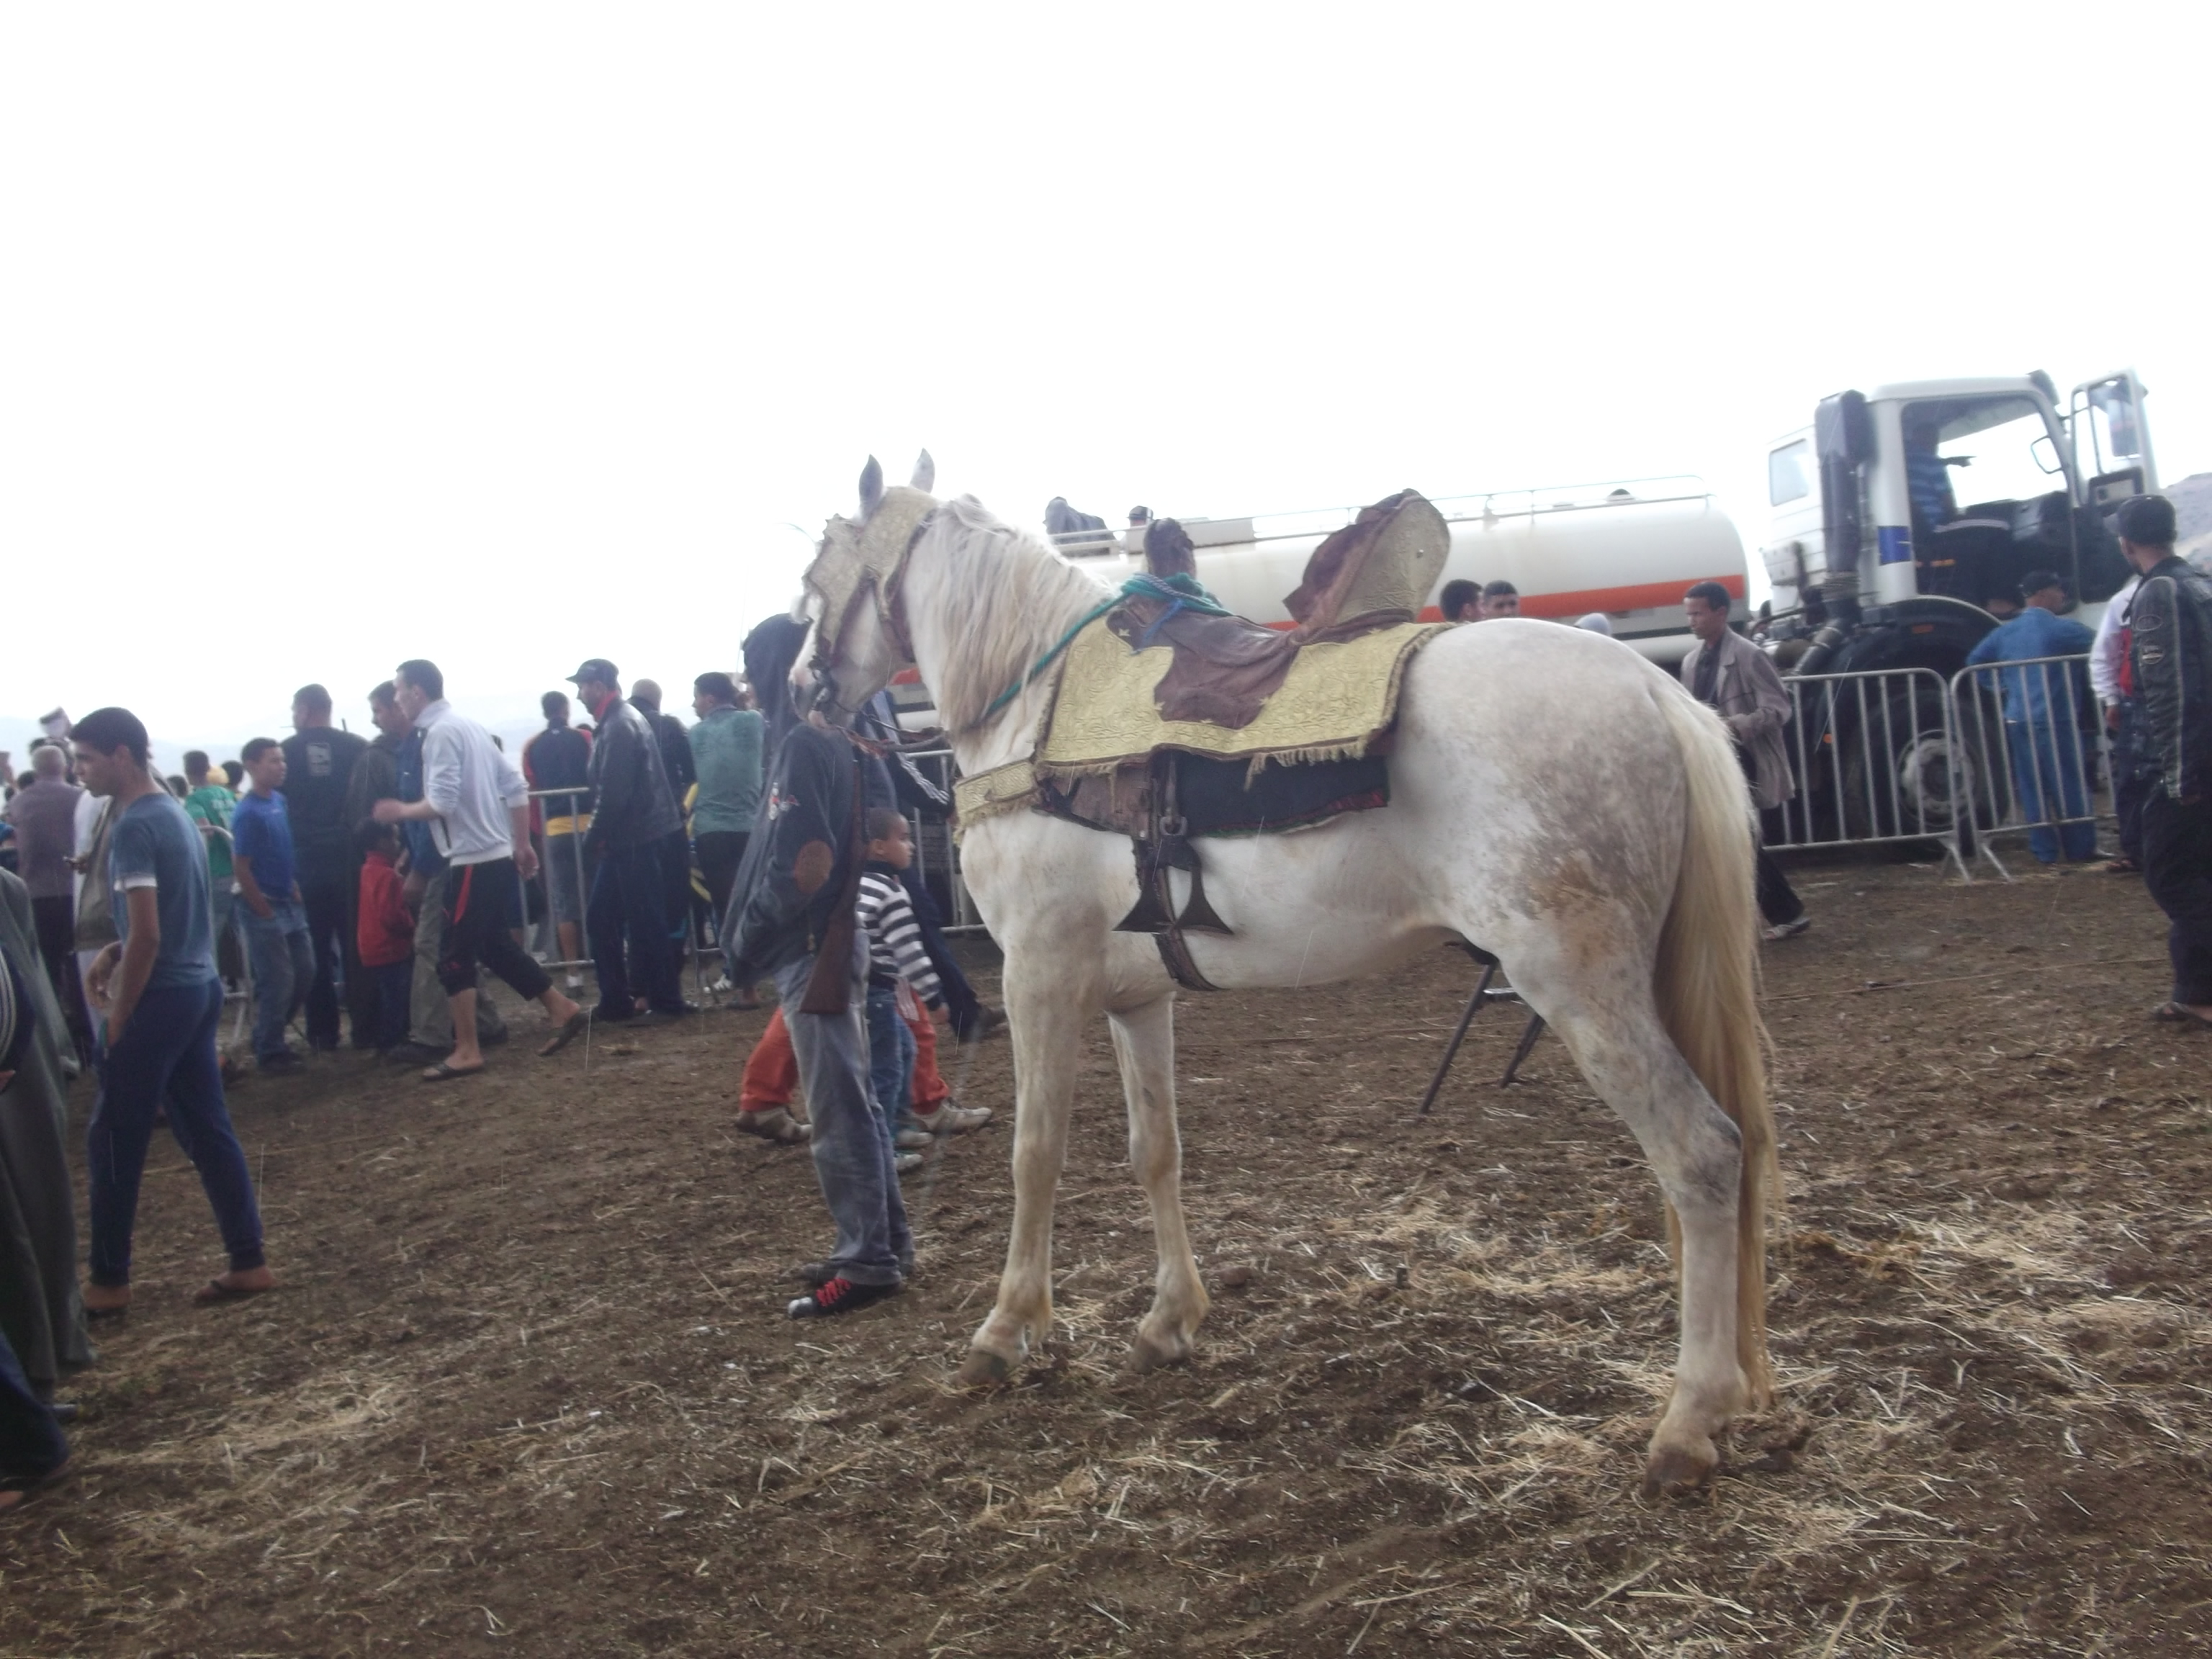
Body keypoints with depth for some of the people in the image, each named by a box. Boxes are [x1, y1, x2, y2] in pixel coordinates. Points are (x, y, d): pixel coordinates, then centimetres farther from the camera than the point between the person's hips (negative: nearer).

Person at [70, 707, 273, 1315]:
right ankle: (248, 1263, 13)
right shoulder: (174, 811, 13)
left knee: (111, 1142, 3)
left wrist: (118, 1018, -13)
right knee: (208, 1130, 11)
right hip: (199, 987, 9)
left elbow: (148, 934, -20)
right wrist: (113, 955, 11)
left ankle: (109, 1281, 13)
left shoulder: (134, 826, -16)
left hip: (163, 996, -9)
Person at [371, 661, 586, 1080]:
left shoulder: (440, 733, -13)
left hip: (472, 860, -9)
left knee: (454, 956, -1)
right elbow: (515, 787, 15)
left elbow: (442, 803, -21)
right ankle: (562, 1010, 18)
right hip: (498, 856, 9)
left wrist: (402, 811, -3)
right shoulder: (469, 726, 15)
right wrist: (523, 845, 17)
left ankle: (467, 1051, 4)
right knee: (494, 945, 18)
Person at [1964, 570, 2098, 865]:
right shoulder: (2061, 629, -9)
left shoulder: (2005, 632, 9)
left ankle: (2044, 852, 11)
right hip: (2054, 720, -6)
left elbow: (1975, 660, 15)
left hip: (2017, 721, 6)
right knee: (2070, 786, 3)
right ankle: (2081, 850, 9)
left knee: (2032, 790, 8)